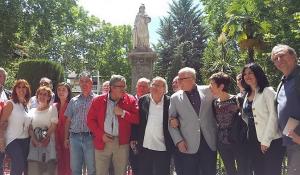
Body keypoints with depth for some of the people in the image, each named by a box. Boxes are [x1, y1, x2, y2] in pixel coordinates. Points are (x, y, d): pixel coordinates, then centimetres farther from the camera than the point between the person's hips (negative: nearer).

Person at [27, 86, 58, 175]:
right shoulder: (32, 111, 15)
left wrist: (45, 139, -12)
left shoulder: (52, 109, 6)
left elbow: (53, 126, -3)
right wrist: (35, 140, -10)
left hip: (48, 144, -2)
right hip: (35, 144, 2)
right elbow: (30, 128, 6)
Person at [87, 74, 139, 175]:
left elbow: (137, 119, -2)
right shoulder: (98, 101, 2)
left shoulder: (130, 100, 1)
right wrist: (101, 134, -7)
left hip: (122, 143, 0)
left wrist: (123, 113, -16)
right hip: (102, 142, 0)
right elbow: (90, 120, 4)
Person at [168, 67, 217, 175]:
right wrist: (178, 140, -6)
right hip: (188, 145, 0)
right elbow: (171, 121, 4)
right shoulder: (175, 98, 3)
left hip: (209, 142, 1)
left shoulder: (208, 91, 3)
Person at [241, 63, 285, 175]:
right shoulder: (247, 95, 14)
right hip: (253, 141, 6)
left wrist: (266, 140, -17)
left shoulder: (267, 91, -6)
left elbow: (273, 116, -14)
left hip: (271, 142, -6)